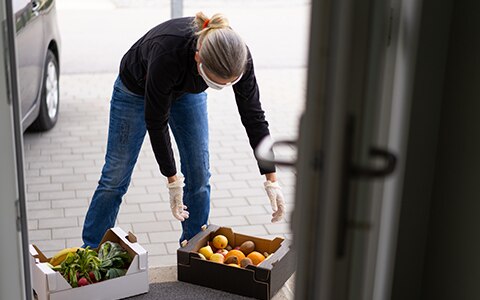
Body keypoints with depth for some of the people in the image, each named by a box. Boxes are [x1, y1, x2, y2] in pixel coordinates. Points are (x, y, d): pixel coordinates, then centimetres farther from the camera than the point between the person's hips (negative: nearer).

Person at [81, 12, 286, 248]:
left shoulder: (236, 55, -34)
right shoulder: (167, 53, -45)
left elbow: (253, 115, -22)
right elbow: (156, 122, -31)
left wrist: (271, 179, -23)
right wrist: (172, 180, -25)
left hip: (187, 92, 3)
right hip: (136, 89, -3)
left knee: (199, 175, 0)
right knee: (115, 177, 2)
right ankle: (91, 251, 19)